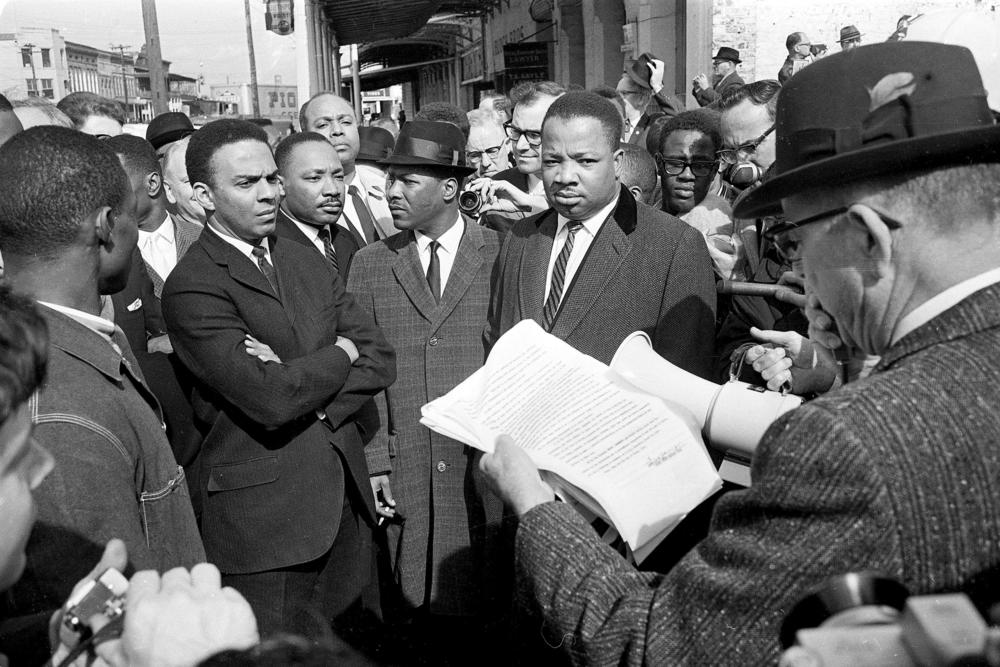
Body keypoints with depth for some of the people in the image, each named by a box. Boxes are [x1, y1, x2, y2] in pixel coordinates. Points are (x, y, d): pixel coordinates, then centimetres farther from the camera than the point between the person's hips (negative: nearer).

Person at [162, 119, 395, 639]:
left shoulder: (306, 261, 10)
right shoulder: (190, 288, -13)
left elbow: (380, 358, 4)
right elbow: (270, 399, -23)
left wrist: (309, 392, -14)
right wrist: (341, 352, -7)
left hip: (347, 495, 6)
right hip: (264, 517, -6)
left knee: (351, 649, 16)